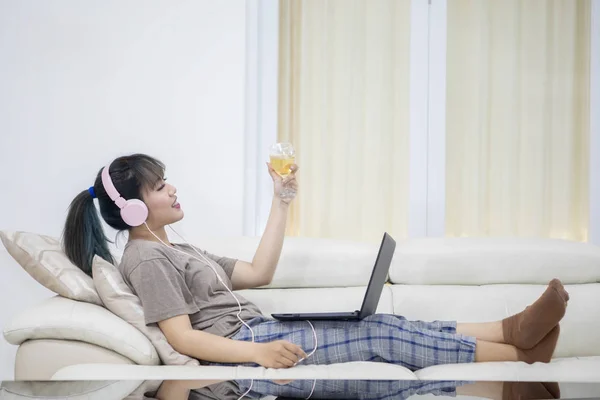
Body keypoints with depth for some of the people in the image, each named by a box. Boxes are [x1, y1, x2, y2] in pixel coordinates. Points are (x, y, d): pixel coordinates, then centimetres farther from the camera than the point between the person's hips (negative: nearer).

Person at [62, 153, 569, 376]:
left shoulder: (180, 251, 22)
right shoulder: (146, 257, -8)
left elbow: (258, 272, 17)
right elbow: (182, 338, -17)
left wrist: (282, 199, 14)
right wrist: (259, 353, -30)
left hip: (257, 333, 9)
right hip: (239, 348, -9)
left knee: (380, 323, -4)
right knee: (378, 334, -14)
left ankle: (511, 328, -7)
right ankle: (521, 351, -11)